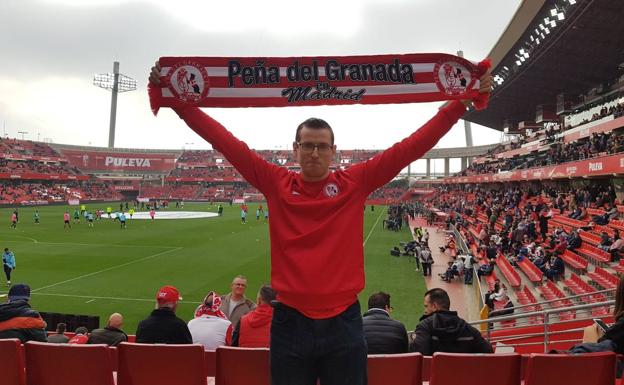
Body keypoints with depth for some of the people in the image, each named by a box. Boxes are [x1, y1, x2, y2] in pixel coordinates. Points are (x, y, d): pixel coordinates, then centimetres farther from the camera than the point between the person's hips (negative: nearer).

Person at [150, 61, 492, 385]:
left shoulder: (354, 183, 0)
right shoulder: (276, 183, 0)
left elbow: (410, 147, -2)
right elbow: (226, 142, -1)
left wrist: (462, 102, -3)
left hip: (343, 322, 0)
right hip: (290, 322, 0)